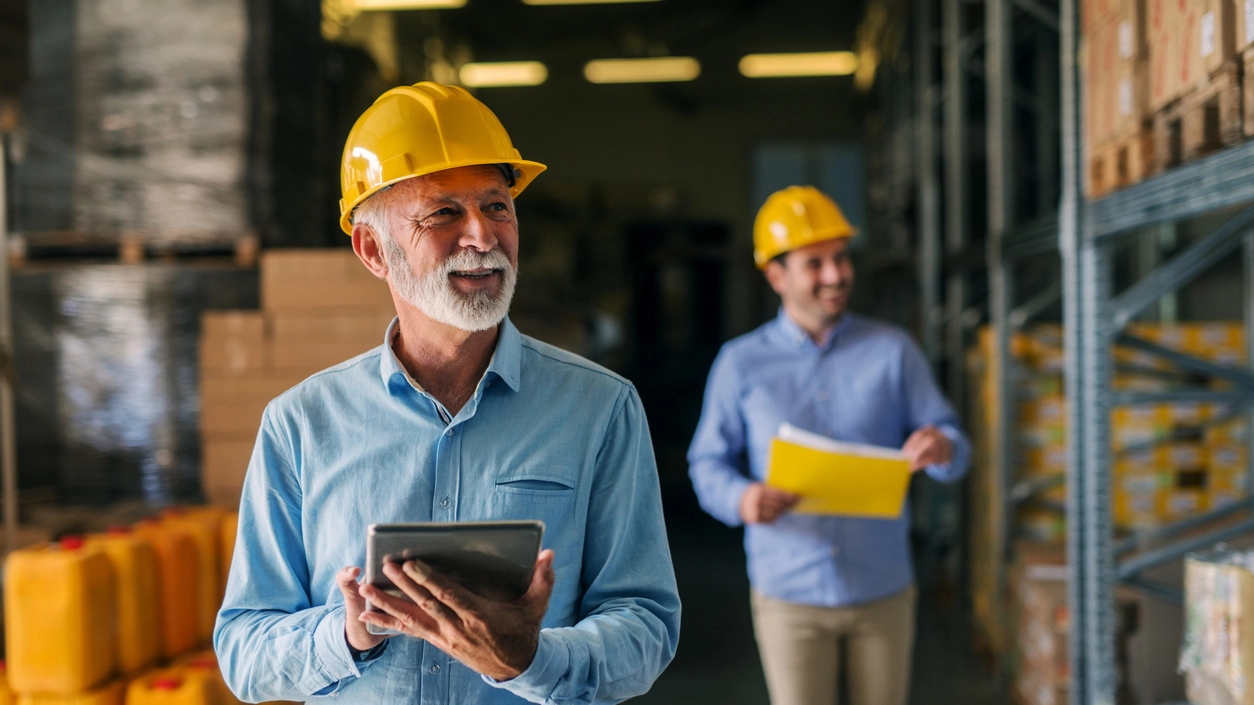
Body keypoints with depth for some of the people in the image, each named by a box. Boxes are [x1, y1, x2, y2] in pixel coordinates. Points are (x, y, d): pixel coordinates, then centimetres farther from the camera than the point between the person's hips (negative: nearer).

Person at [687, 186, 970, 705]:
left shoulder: (892, 350, 3)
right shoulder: (741, 363, 1)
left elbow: (950, 445, 2)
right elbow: (708, 463, 2)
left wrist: (941, 449, -23)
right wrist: (741, 499, -20)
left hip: (883, 591, 1)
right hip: (790, 597, -1)